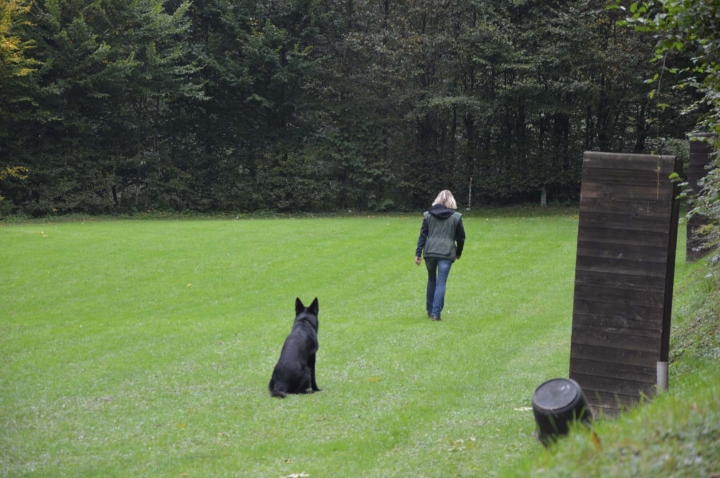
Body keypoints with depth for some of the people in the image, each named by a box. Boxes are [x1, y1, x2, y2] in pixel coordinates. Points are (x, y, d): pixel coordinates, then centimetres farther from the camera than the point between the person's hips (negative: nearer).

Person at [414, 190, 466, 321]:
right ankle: (436, 312, -11)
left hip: (430, 251, 2)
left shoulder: (428, 215, 6)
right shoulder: (456, 217, 3)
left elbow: (423, 235, 4)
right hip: (446, 253, -2)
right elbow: (461, 237, 7)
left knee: (431, 280, 18)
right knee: (441, 282, -3)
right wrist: (458, 252, 23)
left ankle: (430, 310, 23)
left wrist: (418, 253, 4)